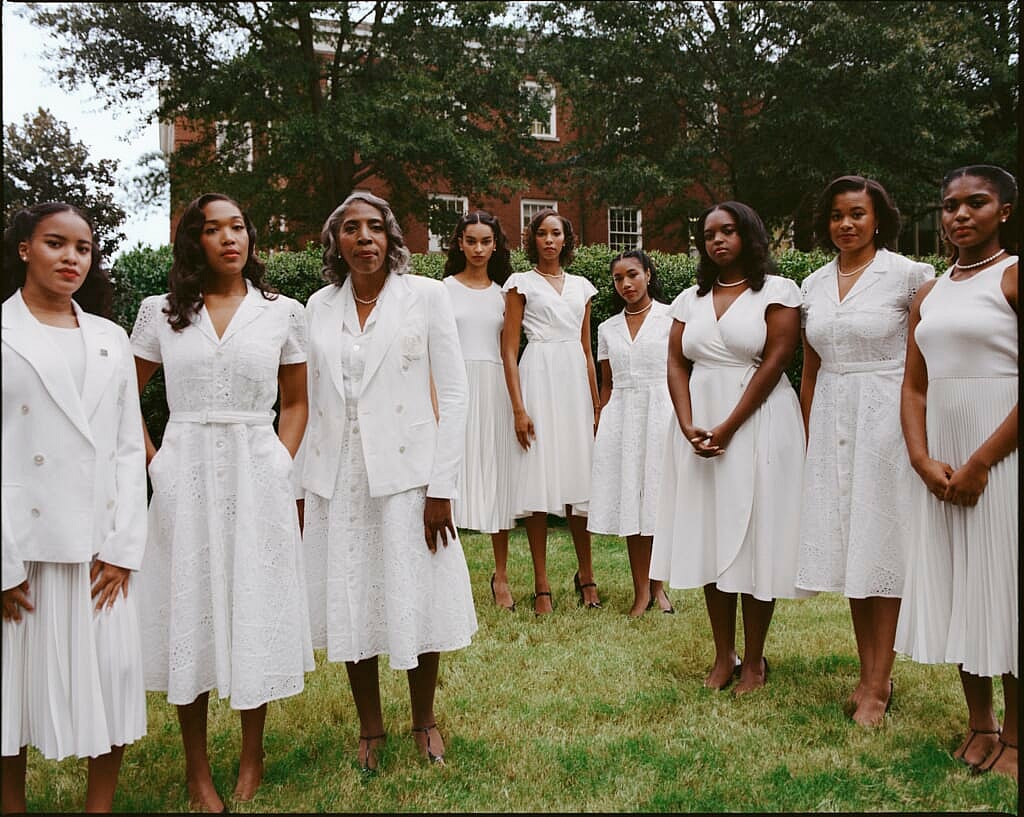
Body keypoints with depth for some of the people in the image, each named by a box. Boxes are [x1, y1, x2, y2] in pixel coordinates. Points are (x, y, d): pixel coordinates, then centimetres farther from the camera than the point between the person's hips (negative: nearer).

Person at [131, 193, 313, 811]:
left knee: (255, 609, 7)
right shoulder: (161, 312, 4)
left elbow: (296, 403, 9)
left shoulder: (283, 313, 3)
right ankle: (197, 767, 23)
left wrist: (281, 467, -2)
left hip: (257, 476, 0)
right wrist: (153, 462, 1)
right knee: (189, 611, 7)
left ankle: (253, 755, 26)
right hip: (184, 478, 1)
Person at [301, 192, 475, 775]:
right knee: (349, 605, 10)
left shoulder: (425, 295, -3)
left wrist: (442, 487, -10)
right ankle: (371, 727, 30)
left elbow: (454, 394, -5)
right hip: (337, 481, 3)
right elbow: (312, 399, 10)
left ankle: (424, 721, 29)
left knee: (416, 601, 7)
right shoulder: (319, 305, 7)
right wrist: (304, 483, 6)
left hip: (406, 475, -3)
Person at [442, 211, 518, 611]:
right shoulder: (444, 289, 5)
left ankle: (501, 576, 13)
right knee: (455, 470, -5)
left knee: (498, 477, 4)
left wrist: (516, 399, 4)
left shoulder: (503, 293, 14)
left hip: (494, 387, 3)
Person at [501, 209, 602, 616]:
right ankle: (542, 585, 3)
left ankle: (585, 574, 20)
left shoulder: (581, 286, 16)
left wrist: (597, 406, 12)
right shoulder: (521, 283, 4)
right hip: (539, 378, -4)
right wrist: (518, 408, -12)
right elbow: (509, 351, -2)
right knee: (538, 482, -5)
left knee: (579, 478, 6)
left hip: (576, 381, 4)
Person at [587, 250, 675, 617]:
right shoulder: (608, 328, 13)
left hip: (661, 413, -3)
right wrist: (599, 426, 10)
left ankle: (657, 586, 16)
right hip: (621, 418, 3)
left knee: (659, 498, 0)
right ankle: (641, 591, 11)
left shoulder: (671, 318, 1)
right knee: (630, 501, 3)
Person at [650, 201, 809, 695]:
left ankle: (754, 659, 12)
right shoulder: (690, 299, 14)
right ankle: (723, 655, 16)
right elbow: (676, 365, 7)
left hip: (758, 423, -4)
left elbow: (775, 361, -10)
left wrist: (728, 428, -17)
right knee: (709, 536, 6)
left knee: (754, 537, 0)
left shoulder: (777, 291, 0)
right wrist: (688, 426, -9)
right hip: (699, 426, 5)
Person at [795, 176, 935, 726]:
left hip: (886, 417, -5)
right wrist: (808, 438, 11)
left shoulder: (908, 275, -5)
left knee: (880, 544, -1)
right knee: (848, 545, 8)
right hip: (831, 420, 5)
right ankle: (868, 674, 20)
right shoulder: (814, 285, 10)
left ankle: (880, 683, 9)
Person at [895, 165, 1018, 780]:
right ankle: (979, 721, 25)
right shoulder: (929, 295, 13)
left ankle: (1012, 733, 17)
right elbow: (915, 387, 9)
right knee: (956, 583, 10)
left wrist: (980, 462, -17)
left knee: (1002, 581, 1)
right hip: (944, 457, 6)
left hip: (1001, 453, -6)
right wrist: (923, 459, -6)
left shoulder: (1012, 276, -6)